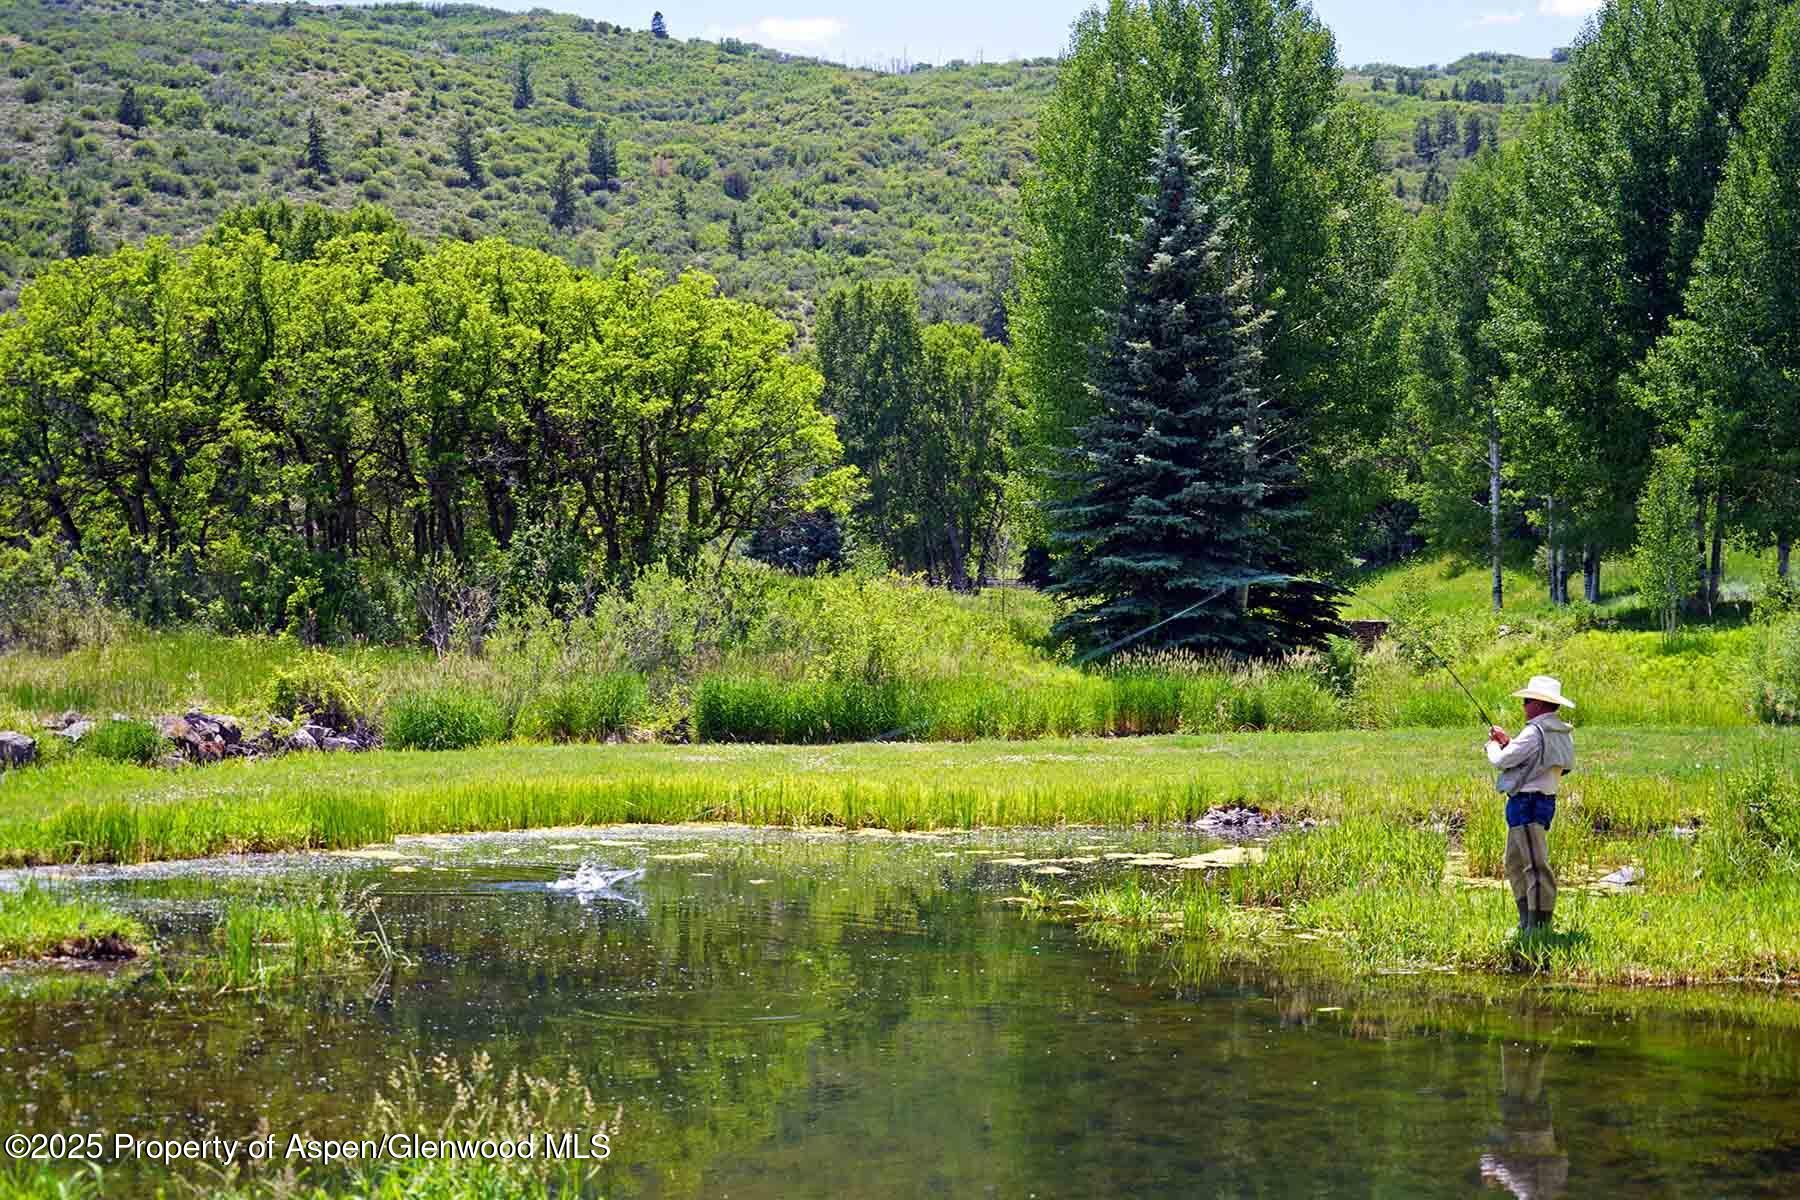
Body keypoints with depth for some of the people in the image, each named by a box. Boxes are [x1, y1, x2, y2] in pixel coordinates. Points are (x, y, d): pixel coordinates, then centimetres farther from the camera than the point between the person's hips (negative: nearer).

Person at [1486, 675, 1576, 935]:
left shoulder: (1535, 733, -18)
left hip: (1527, 804, -11)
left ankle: (1539, 927, -10)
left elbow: (1502, 760, -14)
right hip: (1543, 802, 11)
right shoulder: (1561, 732, 13)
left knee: (1536, 865, -10)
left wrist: (1493, 746, 6)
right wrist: (1507, 742, 17)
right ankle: (1526, 923, 23)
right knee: (1515, 864, 19)